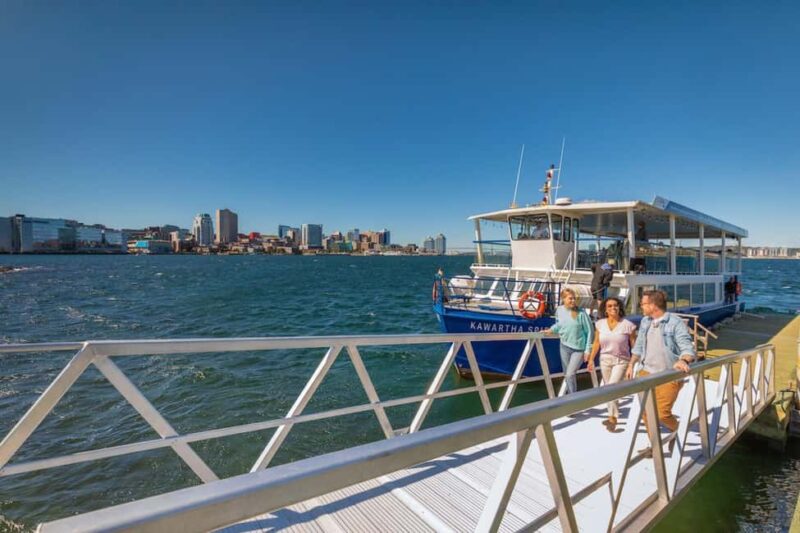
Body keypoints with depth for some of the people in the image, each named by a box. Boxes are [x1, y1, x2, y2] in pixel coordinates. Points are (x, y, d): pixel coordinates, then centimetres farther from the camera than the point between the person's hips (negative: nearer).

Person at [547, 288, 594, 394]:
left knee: (570, 374, -12)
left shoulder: (581, 313, -15)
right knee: (566, 375, 14)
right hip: (564, 346, 4)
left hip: (579, 349, -4)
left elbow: (589, 331, -9)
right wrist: (551, 330, 1)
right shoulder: (559, 310, -4)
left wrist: (587, 350, -9)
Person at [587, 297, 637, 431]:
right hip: (605, 360, 4)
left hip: (621, 361, -4)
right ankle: (614, 416, 30)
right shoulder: (600, 324, -1)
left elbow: (634, 345, -7)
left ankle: (612, 418, 1)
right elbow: (596, 343, 7)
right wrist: (591, 359, 5)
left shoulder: (628, 325, -12)